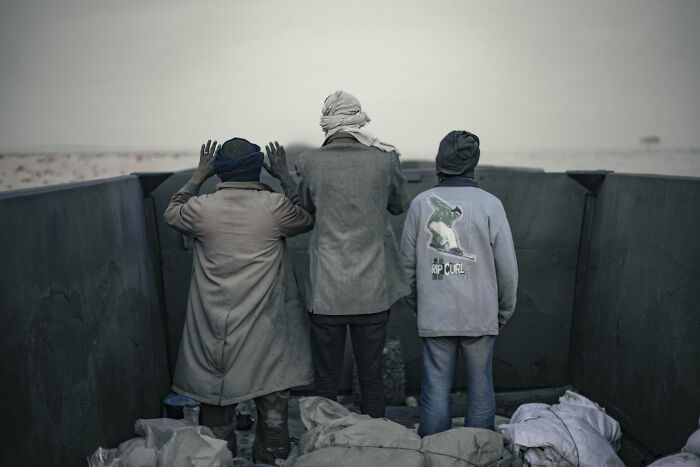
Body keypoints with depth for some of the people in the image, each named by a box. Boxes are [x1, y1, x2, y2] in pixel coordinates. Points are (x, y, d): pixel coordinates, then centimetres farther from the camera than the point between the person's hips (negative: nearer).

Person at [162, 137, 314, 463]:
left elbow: (171, 214, 17)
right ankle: (273, 460, 27)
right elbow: (308, 220, 11)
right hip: (266, 332, -1)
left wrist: (199, 176, 22)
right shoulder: (275, 206, -10)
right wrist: (284, 177, 17)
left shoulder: (201, 208, -6)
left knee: (215, 404, 18)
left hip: (215, 332, 2)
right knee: (272, 407, 14)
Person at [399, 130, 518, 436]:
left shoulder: (421, 203, -3)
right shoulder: (489, 204, -7)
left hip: (434, 315, 1)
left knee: (435, 389, 9)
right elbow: (507, 267, -4)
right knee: (480, 387, 14)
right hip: (481, 314, 0)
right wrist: (505, 311, 10)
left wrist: (416, 303, 17)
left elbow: (408, 261, 3)